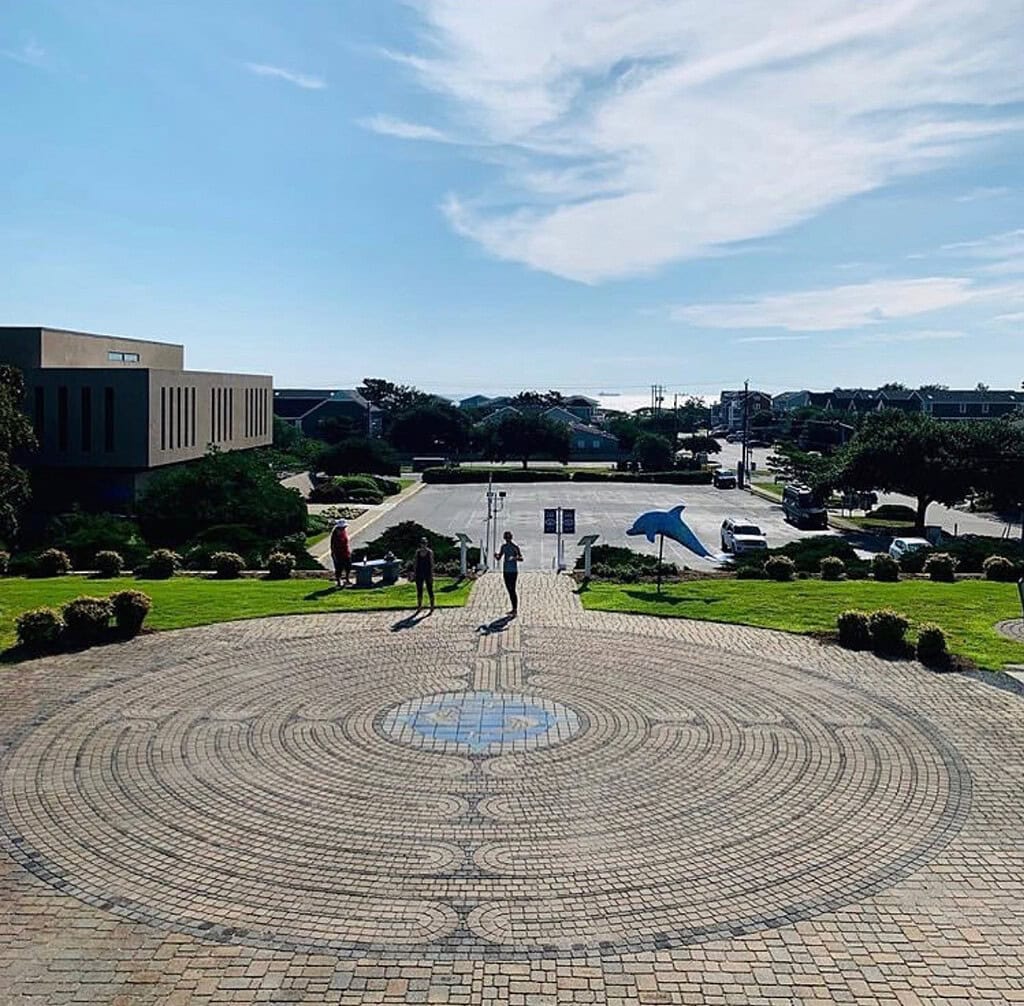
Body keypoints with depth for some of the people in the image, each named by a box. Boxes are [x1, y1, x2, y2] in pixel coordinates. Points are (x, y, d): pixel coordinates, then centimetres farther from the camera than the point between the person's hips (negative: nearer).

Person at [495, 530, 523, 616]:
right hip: (505, 571, 7)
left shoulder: (515, 547, -8)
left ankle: (516, 610, -11)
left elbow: (521, 559, -13)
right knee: (509, 590, 10)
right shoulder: (503, 547, 12)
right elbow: (499, 558, 15)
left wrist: (514, 558, -32)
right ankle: (513, 609, 17)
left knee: (512, 590, -11)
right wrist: (496, 555, -8)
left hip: (513, 571, -7)